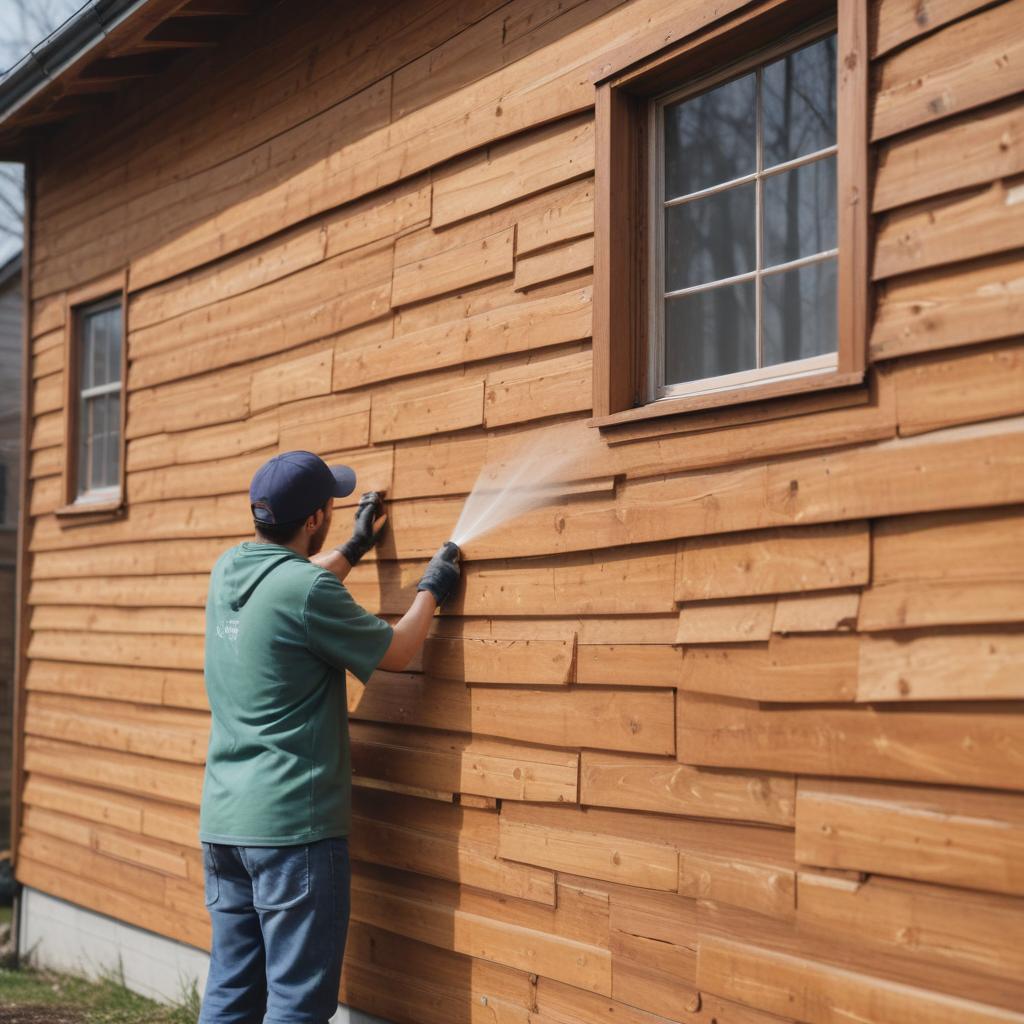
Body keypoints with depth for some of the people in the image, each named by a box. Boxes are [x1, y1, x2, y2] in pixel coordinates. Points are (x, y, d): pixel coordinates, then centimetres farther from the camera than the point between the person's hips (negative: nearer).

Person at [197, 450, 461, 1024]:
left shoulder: (229, 570, 6)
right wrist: (431, 591, 11)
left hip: (223, 821, 8)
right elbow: (395, 653, -5)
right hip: (294, 825, -8)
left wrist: (356, 547, 36)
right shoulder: (307, 589, -17)